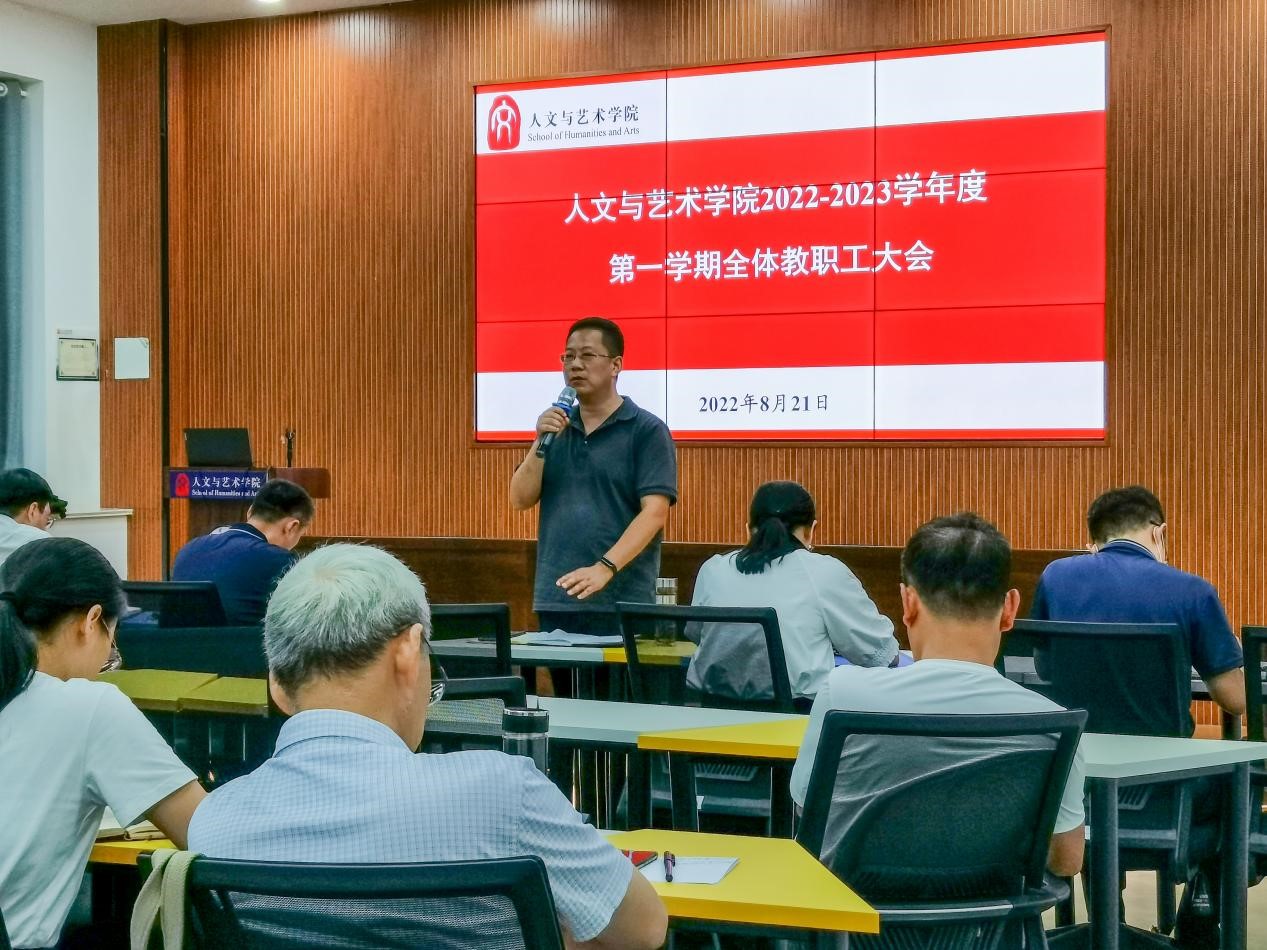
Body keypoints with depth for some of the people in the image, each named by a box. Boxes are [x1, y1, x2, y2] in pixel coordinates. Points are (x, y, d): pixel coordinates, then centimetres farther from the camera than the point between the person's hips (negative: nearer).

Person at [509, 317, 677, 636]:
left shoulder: (647, 430, -2)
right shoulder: (556, 427, 14)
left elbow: (654, 512, -11)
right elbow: (520, 500, 9)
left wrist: (605, 568, -22)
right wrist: (541, 442, -5)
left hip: (620, 602, -4)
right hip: (554, 600, 4)